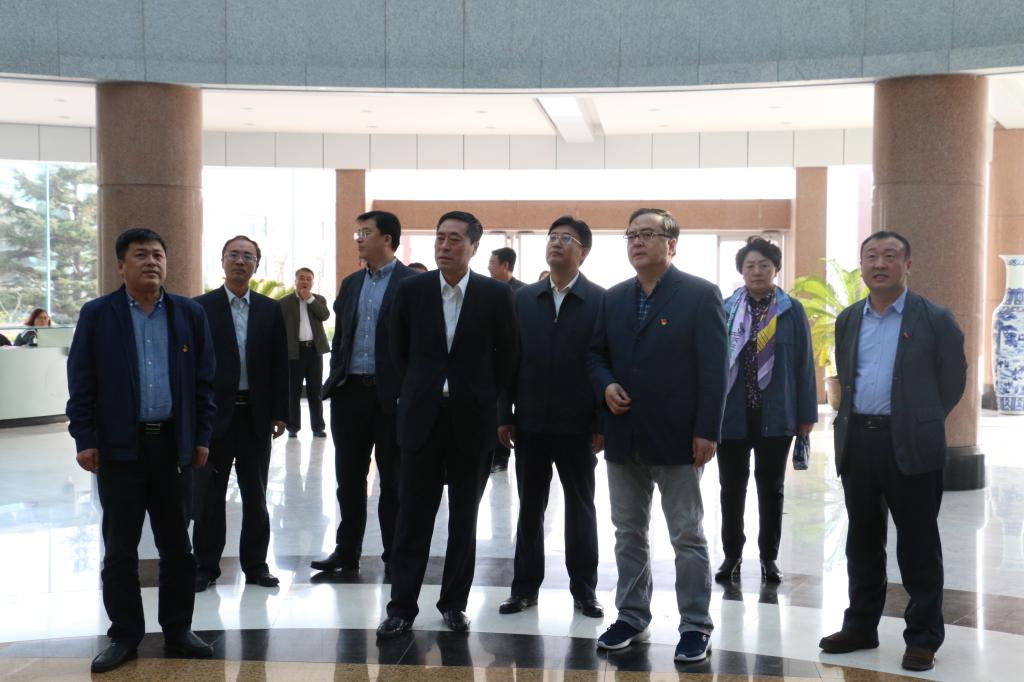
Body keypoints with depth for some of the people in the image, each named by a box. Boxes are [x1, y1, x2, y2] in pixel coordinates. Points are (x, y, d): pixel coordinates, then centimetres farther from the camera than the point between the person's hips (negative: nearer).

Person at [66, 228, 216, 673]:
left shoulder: (190, 314, 5)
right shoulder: (97, 315, 0)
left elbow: (204, 380, 7)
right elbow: (81, 383, -1)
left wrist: (202, 437, 3)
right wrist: (84, 439, -6)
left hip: (174, 444, 2)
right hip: (119, 445, -2)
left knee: (177, 545, 9)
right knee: (120, 548, 5)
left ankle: (177, 629, 21)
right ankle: (124, 635, 16)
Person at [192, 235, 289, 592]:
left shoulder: (270, 309, 6)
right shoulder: (201, 307, 0)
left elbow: (279, 363, 6)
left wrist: (279, 413, 2)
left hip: (256, 414, 2)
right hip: (215, 413, -2)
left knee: (256, 495, 9)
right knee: (209, 494, 5)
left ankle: (255, 564, 19)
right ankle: (206, 565, 15)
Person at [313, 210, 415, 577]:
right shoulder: (351, 283, 14)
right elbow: (339, 336, 18)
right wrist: (335, 380, 8)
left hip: (390, 395, -5)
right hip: (350, 392, 5)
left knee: (392, 480, 5)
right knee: (349, 477, 11)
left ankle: (395, 557, 14)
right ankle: (347, 550, 21)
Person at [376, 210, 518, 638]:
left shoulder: (496, 295, -4)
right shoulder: (412, 290, 0)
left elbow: (507, 357, 4)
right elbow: (400, 351, 10)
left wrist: (484, 399, 6)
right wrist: (422, 391, 11)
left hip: (472, 418, 0)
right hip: (422, 415, 1)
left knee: (464, 517, 8)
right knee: (413, 515, 2)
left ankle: (454, 603, 19)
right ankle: (402, 606, 8)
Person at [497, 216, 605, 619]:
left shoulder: (601, 301, -4)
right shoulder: (523, 298, 6)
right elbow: (509, 358, 5)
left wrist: (602, 423, -10)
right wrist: (505, 415, 0)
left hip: (577, 425, -3)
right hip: (530, 422, 3)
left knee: (581, 508, 9)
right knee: (529, 507, 10)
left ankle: (584, 589, 19)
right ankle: (525, 587, 20)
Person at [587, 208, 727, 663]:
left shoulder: (701, 295, -6)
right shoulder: (613, 298, 10)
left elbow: (713, 368, -10)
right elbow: (596, 354, 16)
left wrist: (707, 431, -15)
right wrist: (606, 386, -6)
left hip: (677, 437, -5)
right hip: (623, 436, 5)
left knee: (688, 537, 3)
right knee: (628, 533, 13)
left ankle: (695, 627, 13)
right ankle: (632, 617, 25)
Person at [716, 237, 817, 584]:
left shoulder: (792, 311, 1)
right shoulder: (726, 310, 0)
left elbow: (804, 364, 2)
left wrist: (807, 414, -1)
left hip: (775, 415, 0)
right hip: (732, 413, 0)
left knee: (771, 488, 10)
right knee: (732, 488, 10)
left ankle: (769, 557, 22)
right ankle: (732, 554, 24)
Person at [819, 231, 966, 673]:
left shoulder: (934, 319, -4)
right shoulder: (847, 320, 10)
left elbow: (952, 381, 2)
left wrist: (920, 423, 8)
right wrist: (856, 421, 15)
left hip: (910, 446, -5)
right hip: (857, 441, 5)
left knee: (918, 545, 3)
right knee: (862, 541, 14)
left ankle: (923, 638, 13)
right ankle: (861, 627, 25)